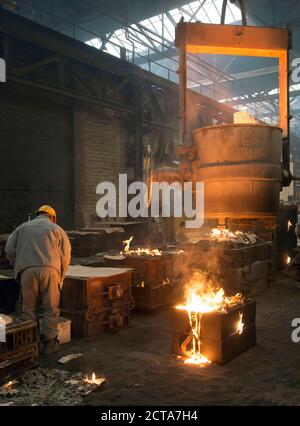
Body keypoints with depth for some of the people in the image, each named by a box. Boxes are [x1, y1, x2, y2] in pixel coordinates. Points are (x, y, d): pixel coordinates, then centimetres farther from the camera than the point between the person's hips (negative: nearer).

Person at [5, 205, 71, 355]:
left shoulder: (22, 227, 23)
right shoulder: (57, 229, 17)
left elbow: (9, 250, 13)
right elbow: (65, 255, 8)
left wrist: (18, 267, 25)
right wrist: (60, 278, 18)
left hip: (27, 271, 2)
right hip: (49, 270, -1)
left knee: (29, 309, 12)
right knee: (50, 309, 8)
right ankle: (49, 342, 12)